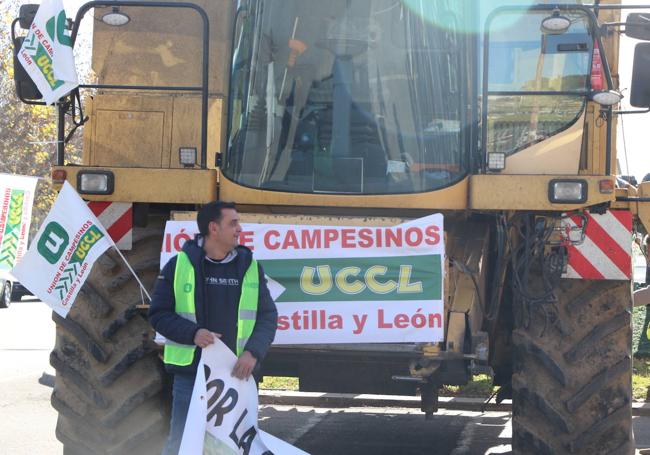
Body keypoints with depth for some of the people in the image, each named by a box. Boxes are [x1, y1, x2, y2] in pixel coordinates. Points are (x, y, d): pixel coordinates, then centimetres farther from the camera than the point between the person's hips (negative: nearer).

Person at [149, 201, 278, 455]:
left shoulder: (250, 266, 6)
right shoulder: (179, 265, -2)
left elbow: (267, 316, 5)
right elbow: (158, 314, 0)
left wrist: (253, 352, -11)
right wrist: (193, 333, -16)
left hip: (236, 375, 3)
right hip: (190, 374, -3)